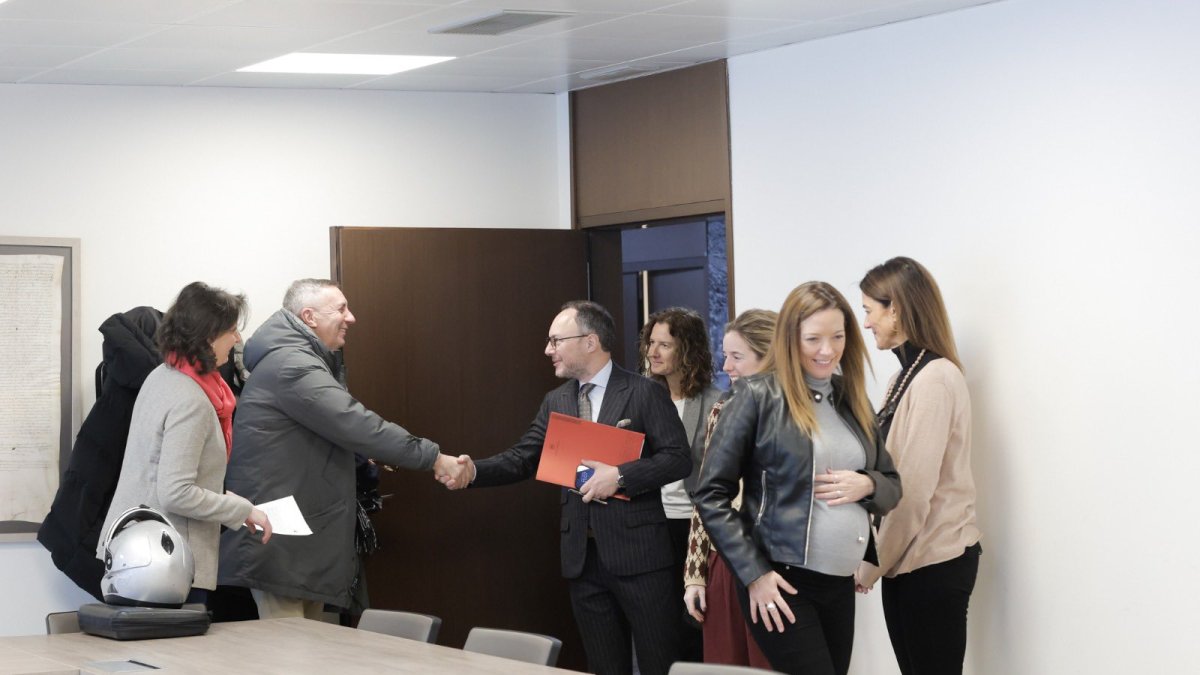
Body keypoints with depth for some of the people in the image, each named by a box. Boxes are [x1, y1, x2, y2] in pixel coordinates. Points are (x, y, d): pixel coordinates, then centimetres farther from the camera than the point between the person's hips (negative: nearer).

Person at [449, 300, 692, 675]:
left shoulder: (644, 393, -5)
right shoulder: (555, 402, 12)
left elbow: (678, 458, -10)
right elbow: (523, 458, 7)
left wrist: (620, 475, -20)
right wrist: (474, 471, -10)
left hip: (638, 553, -5)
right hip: (583, 556, 5)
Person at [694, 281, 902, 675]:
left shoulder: (853, 400, 11)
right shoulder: (759, 396, -6)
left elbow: (892, 487, 17)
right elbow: (711, 495, -7)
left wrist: (866, 485, -6)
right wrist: (754, 574, -13)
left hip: (840, 584, 6)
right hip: (781, 583, -6)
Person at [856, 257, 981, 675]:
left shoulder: (935, 379, -16)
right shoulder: (907, 377, 12)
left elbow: (915, 489, -18)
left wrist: (872, 566, -10)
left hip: (934, 563, -8)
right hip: (907, 559, 8)